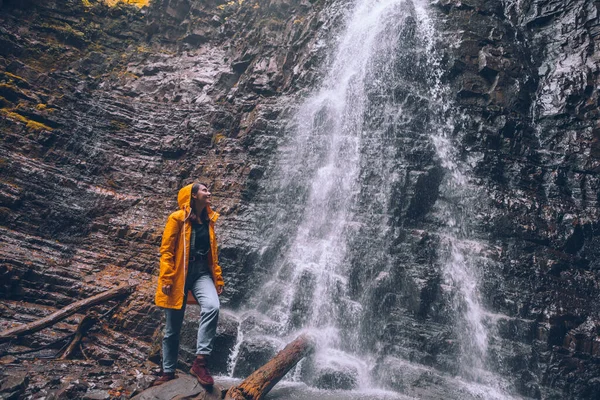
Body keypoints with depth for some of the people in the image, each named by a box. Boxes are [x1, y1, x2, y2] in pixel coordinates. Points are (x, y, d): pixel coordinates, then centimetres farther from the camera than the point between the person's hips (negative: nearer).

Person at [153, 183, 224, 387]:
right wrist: (166, 279, -14)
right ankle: (168, 371, 26)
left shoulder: (209, 220, 11)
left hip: (201, 272, 3)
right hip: (179, 274, -3)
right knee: (172, 328, 7)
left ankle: (200, 362, -16)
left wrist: (218, 279, 13)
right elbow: (166, 250, -7)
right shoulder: (177, 218, -4)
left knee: (212, 306, -26)